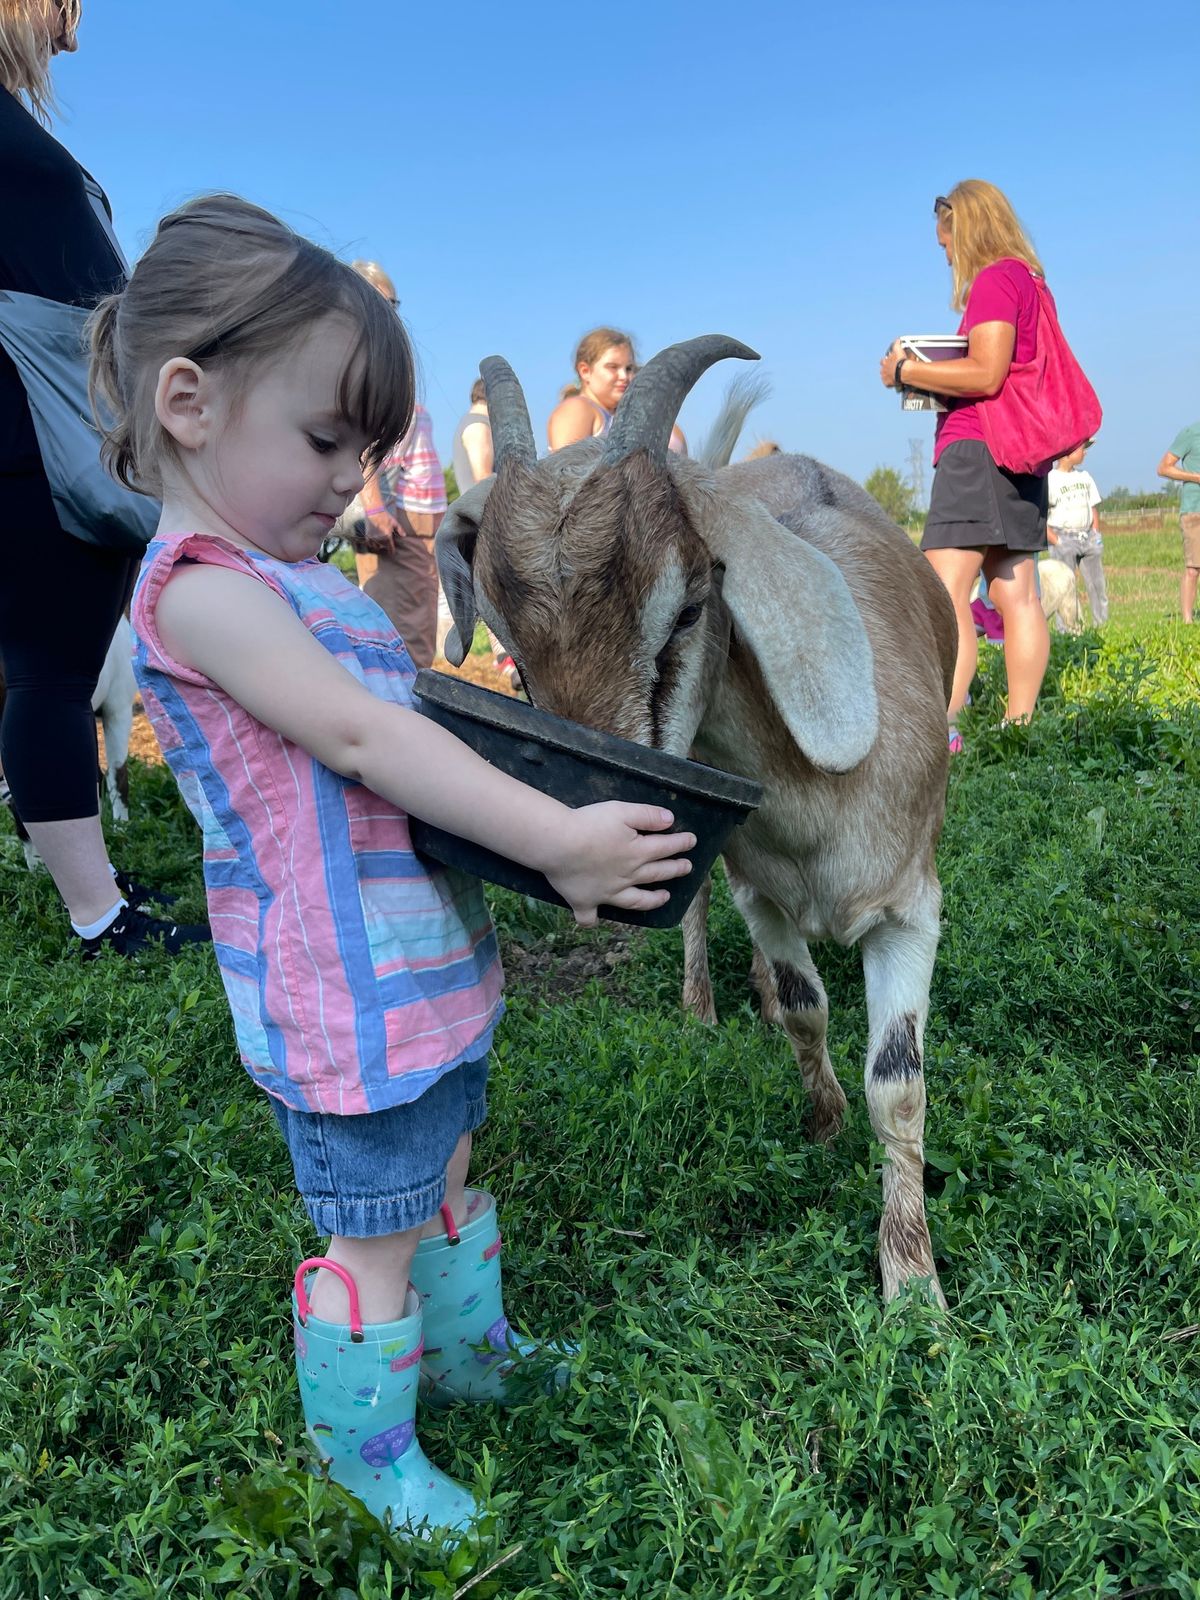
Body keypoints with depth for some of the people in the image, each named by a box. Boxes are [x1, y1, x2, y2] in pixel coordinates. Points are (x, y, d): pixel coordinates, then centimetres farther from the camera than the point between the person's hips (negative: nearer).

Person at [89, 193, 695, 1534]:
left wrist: (550, 833, 2)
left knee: (447, 1184, 27)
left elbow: (396, 735, 11)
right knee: (376, 1240, 10)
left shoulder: (295, 581, 11)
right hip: (348, 1002, -9)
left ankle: (472, 1355, 50)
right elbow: (360, 741, -26)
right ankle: (364, 1447, 35)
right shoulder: (201, 585, -18)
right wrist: (557, 838, -26)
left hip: (428, 970, 9)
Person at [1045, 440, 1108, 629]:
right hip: (1063, 538, -6)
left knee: (1098, 584, 5)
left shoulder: (1084, 476, 14)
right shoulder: (1050, 480, -6)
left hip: (1088, 537, 6)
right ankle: (1065, 630, -4)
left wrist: (1096, 534, 10)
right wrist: (1056, 542, -14)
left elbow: (1094, 506, 21)